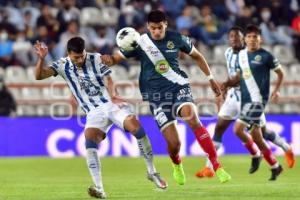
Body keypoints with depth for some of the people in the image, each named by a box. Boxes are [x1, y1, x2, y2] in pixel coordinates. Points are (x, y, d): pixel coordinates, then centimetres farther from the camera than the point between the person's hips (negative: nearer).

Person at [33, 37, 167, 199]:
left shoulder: (96, 59, -1)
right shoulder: (63, 65, 1)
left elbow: (108, 79, -6)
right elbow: (39, 75, -6)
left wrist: (113, 95, -26)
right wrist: (41, 58, -25)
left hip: (111, 104, 0)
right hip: (94, 113, 1)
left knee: (135, 125, -26)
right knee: (90, 140, -28)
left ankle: (152, 172, -9)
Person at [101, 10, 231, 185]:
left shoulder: (177, 39, -1)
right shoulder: (140, 42, -5)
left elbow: (197, 56, 15)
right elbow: (116, 58, -1)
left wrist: (210, 78, 17)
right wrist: (109, 59, -25)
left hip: (179, 87, 0)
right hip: (156, 95, 0)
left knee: (193, 120, -29)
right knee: (174, 143, -6)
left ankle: (217, 167, -25)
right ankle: (177, 166, 32)